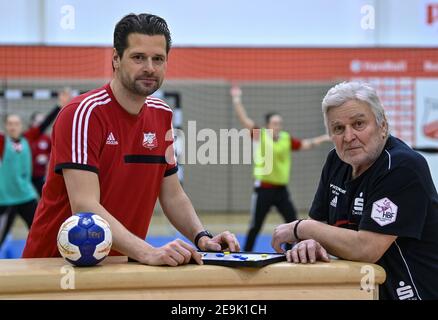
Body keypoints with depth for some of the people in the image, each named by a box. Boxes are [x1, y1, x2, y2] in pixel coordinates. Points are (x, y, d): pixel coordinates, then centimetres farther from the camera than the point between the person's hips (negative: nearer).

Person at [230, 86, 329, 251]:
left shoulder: (287, 138, 4)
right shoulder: (260, 135, -6)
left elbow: (305, 144, 14)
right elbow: (244, 119, -12)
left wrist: (322, 138, 4)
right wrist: (237, 99, -19)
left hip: (281, 188, 4)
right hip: (264, 188, -4)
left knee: (292, 221, 3)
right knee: (255, 225, 2)